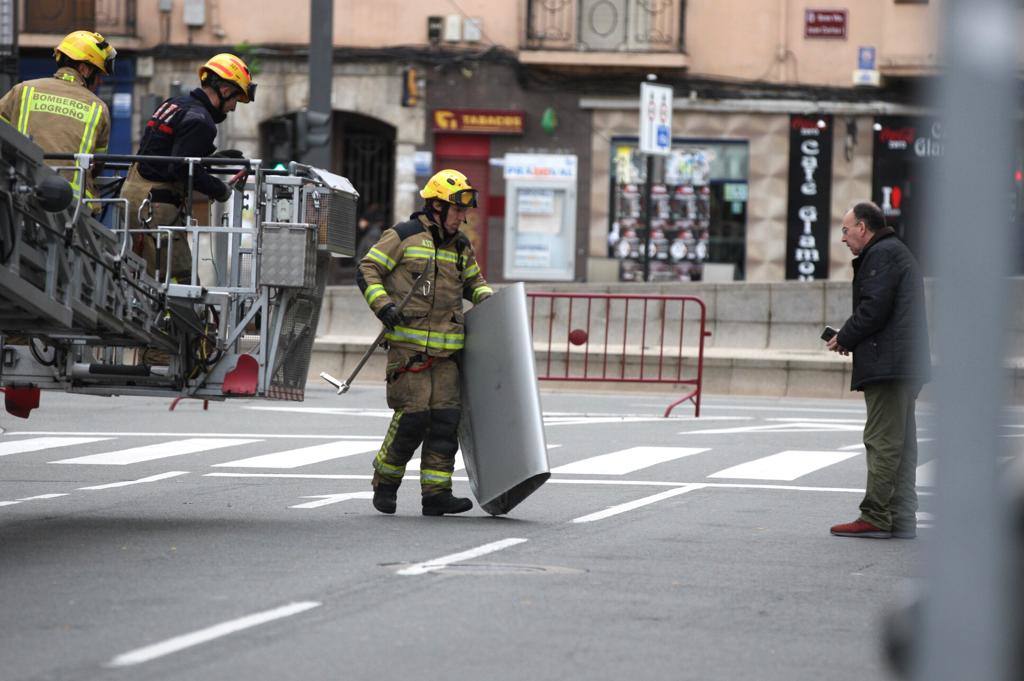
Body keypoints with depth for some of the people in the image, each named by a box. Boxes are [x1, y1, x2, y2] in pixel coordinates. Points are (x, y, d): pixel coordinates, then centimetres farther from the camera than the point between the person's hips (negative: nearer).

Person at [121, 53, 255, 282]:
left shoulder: (174, 104, 17)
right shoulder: (200, 121, -13)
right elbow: (185, 169, -20)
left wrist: (211, 156, 19)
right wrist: (220, 189, -9)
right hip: (157, 203, -10)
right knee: (180, 279, -12)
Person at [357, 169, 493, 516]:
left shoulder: (460, 246, 16)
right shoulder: (404, 236, -2)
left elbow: (473, 282, 30)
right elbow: (367, 272, -2)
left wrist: (487, 298, 8)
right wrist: (383, 306, -17)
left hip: (446, 348, 6)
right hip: (408, 344, -6)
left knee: (445, 417, -3)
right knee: (413, 416, -10)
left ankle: (436, 493, -1)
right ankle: (385, 482, 9)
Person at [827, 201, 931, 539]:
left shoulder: (881, 255, -9)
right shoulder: (898, 252, 24)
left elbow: (874, 309, -19)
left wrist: (843, 339, -6)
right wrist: (849, 338, 14)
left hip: (887, 366, -11)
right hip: (905, 366, 11)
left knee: (882, 441, -10)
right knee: (900, 443, 10)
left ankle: (876, 517, -11)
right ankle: (902, 519, 12)